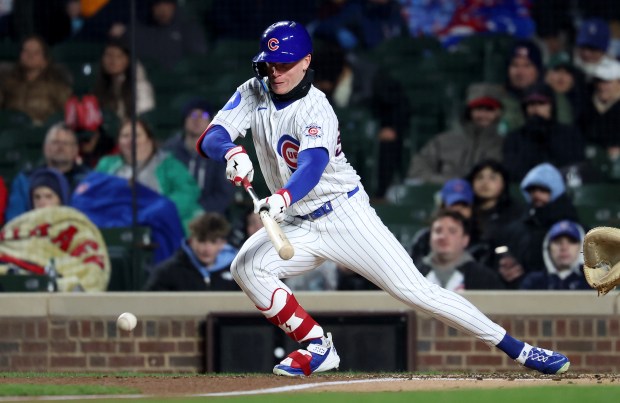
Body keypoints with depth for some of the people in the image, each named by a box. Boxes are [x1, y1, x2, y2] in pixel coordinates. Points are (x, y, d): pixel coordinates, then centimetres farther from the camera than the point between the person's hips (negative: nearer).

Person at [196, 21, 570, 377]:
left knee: (415, 290, -14)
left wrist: (283, 197, -58)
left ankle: (518, 349, -10)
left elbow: (312, 166, -36)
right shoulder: (254, 94, 0)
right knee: (247, 266, -18)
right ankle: (318, 347, -5)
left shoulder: (316, 109, -19)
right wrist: (231, 152, -35)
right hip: (300, 225, 6)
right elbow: (209, 139, -10)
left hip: (345, 214, -6)